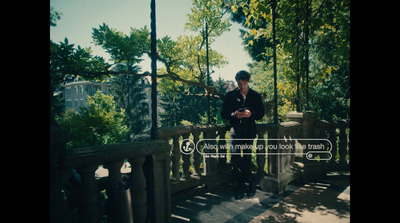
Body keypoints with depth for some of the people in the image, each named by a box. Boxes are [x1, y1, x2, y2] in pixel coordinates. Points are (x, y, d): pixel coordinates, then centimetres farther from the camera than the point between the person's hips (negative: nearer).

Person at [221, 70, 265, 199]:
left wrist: (251, 114, -10)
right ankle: (251, 179, 1)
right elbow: (224, 114, 7)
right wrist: (234, 115, -14)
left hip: (249, 131, 1)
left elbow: (261, 113, 11)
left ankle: (241, 185, 19)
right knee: (234, 156, -15)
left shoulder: (255, 96, 11)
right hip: (235, 129, -1)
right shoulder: (230, 95, 8)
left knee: (247, 157, 4)